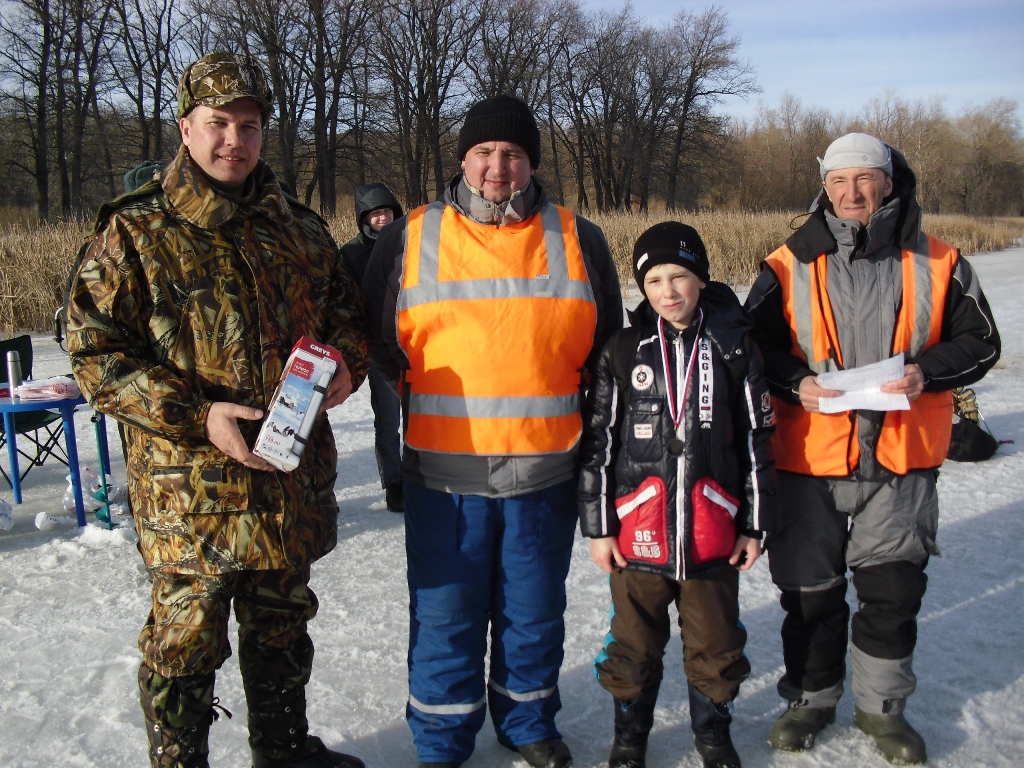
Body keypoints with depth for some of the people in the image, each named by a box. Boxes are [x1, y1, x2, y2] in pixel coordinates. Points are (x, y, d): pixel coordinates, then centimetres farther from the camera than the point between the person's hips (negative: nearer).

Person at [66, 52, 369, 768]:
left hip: (294, 478, 5)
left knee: (282, 625, 21)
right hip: (189, 487, -4)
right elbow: (98, 357, -9)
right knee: (187, 638, 7)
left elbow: (348, 313, 18)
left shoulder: (300, 229, 8)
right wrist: (196, 416, -20)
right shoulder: (134, 233, -6)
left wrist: (345, 363, -5)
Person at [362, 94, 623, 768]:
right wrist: (432, 403, 9)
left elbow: (606, 341, 16)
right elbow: (381, 337, 13)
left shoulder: (576, 239, 5)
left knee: (534, 611, 15)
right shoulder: (412, 237, 2)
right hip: (444, 472, -1)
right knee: (445, 615, 9)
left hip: (545, 473, 1)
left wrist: (561, 404, 10)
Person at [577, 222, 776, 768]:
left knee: (715, 639, 14)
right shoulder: (623, 351, -2)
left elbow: (756, 440, 5)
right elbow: (597, 442, 0)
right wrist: (598, 525, -1)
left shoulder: (734, 348, 0)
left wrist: (754, 524, 5)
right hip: (637, 533, 0)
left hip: (712, 532, 1)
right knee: (634, 641, 13)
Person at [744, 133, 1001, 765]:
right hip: (808, 457, 0)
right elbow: (754, 347, 4)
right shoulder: (790, 267, 0)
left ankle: (882, 706, 31)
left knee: (894, 589, 10)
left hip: (901, 458, 0)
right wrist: (795, 383, -14)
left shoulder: (936, 263, 1)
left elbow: (979, 342, 6)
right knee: (811, 589, 11)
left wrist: (926, 371, -13)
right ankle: (812, 698, 32)